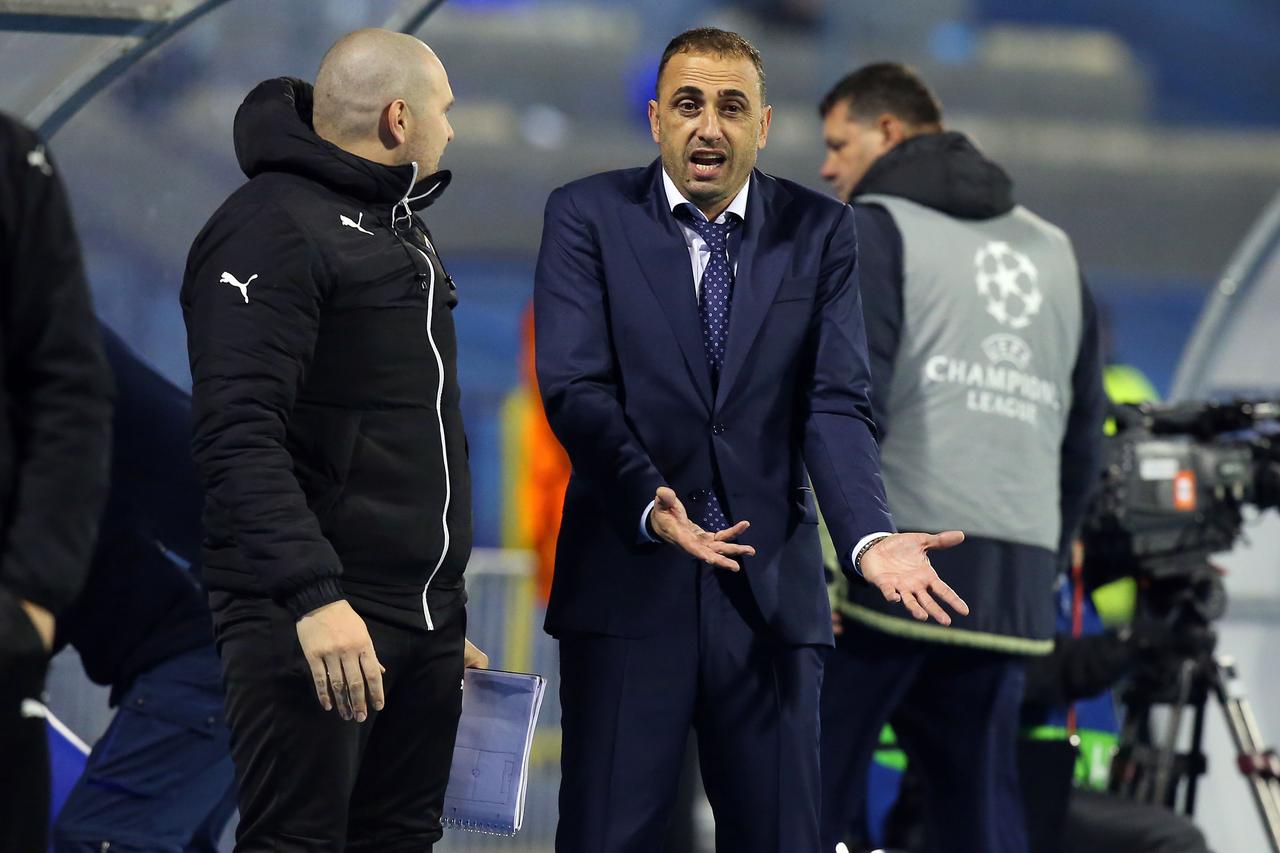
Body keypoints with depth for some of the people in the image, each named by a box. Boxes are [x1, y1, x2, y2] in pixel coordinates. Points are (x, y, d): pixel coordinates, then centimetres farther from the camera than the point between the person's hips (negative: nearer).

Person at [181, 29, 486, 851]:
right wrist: (312, 597, -29)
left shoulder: (401, 230, 20)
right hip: (318, 620, -9)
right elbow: (238, 437, -21)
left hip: (425, 620, 9)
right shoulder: (273, 228, -11)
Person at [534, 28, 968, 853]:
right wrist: (648, 502, -27)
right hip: (629, 587, -2)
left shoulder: (821, 232, 6)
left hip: (772, 589, 2)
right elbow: (575, 388, -9)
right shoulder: (587, 217, 1)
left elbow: (836, 404, -2)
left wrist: (872, 537, -20)